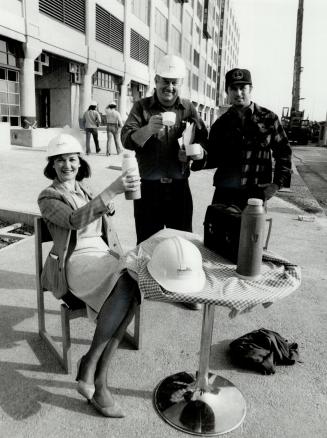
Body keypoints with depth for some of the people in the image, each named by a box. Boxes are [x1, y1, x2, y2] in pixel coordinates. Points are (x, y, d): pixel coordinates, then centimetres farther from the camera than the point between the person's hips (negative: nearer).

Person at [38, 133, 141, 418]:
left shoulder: (85, 189, 23)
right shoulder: (48, 198, 2)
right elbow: (75, 221, -20)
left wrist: (119, 258, 7)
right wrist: (113, 190, -31)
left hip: (104, 255, 6)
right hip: (76, 261, -6)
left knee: (133, 292, -28)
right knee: (125, 289, -35)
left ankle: (99, 381, -21)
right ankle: (91, 362, -19)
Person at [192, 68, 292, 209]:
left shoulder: (268, 118, 3)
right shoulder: (221, 124, 9)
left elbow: (283, 153, 7)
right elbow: (214, 158, 10)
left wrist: (277, 183, -1)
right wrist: (201, 158, -12)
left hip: (256, 194, -2)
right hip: (224, 193, 2)